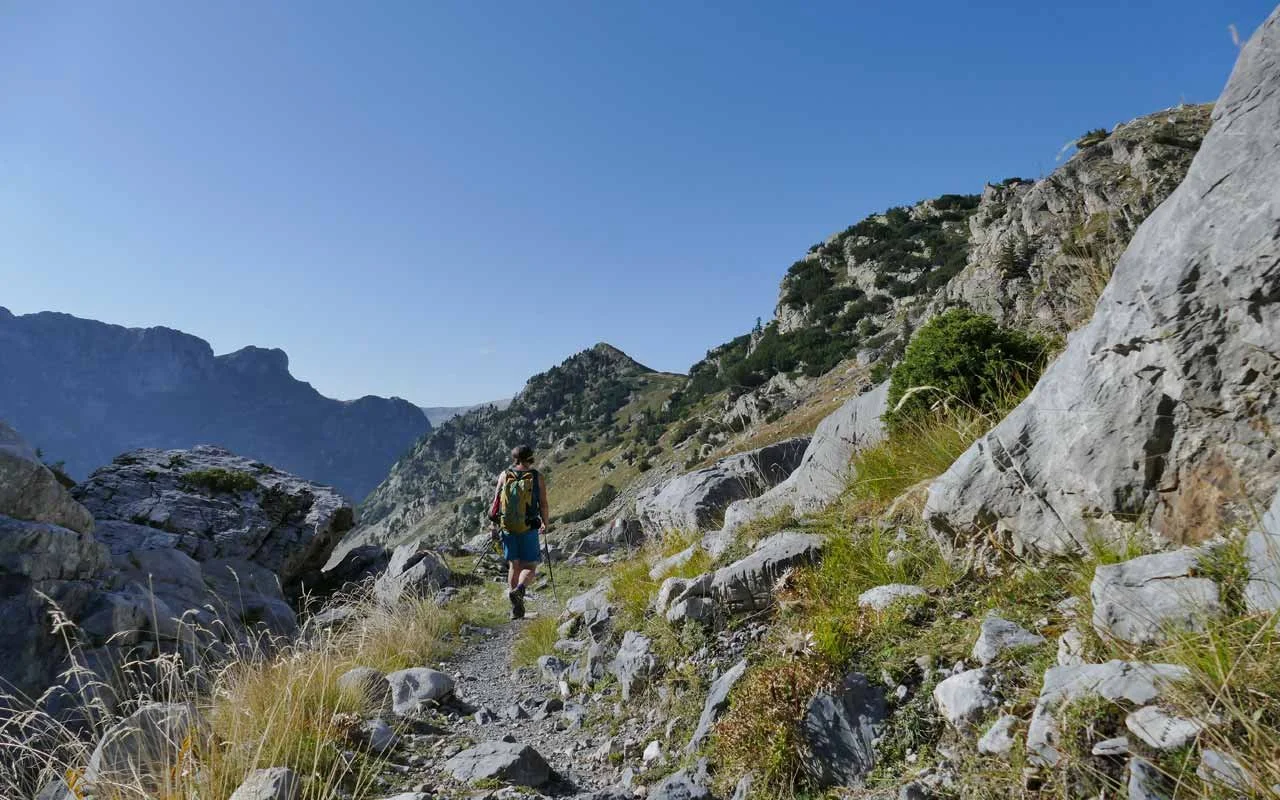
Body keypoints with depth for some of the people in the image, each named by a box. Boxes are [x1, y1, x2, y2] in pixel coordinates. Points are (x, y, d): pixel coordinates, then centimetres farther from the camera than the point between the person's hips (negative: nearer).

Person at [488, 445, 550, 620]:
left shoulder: (504, 475, 3)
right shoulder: (537, 477, -3)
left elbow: (495, 502, 4)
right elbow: (544, 505, -3)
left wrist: (495, 525, 14)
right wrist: (545, 524, 12)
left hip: (507, 529, 3)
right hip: (529, 529, -3)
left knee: (514, 566, 14)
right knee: (530, 567, 6)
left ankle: (516, 609, 13)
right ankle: (519, 590, -23)